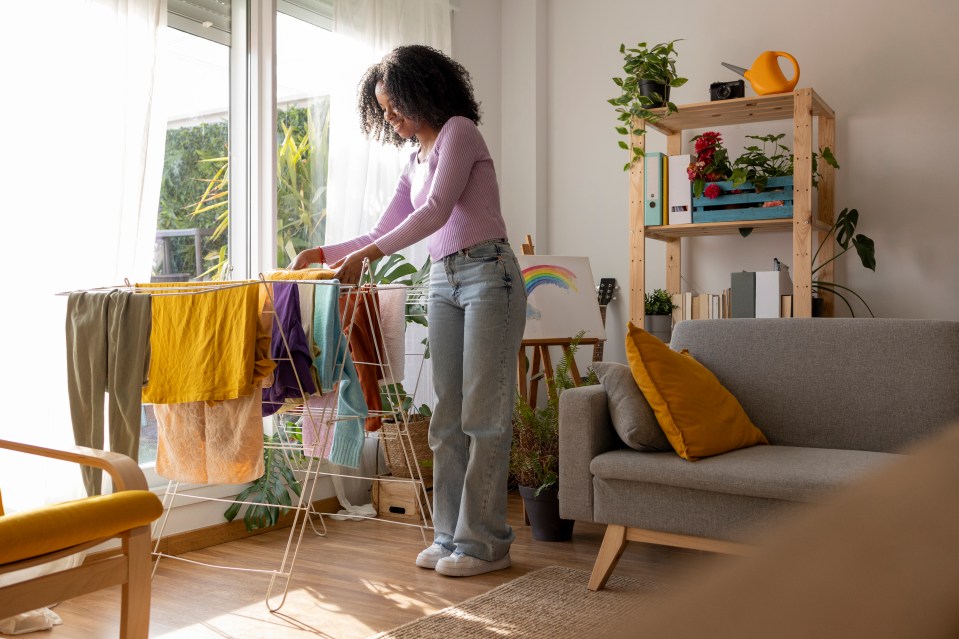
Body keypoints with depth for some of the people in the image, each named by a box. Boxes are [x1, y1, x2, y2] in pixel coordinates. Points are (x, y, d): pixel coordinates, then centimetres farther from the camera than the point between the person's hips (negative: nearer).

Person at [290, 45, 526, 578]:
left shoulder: (459, 131, -3)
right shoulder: (415, 163, 21)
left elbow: (436, 212, -15)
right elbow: (384, 233, 21)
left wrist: (365, 255, -19)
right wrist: (326, 253, 8)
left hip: (488, 274, -8)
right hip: (443, 280, 8)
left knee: (484, 413, -6)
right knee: (448, 417, 5)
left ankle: (485, 542, 1)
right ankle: (451, 535, 12)